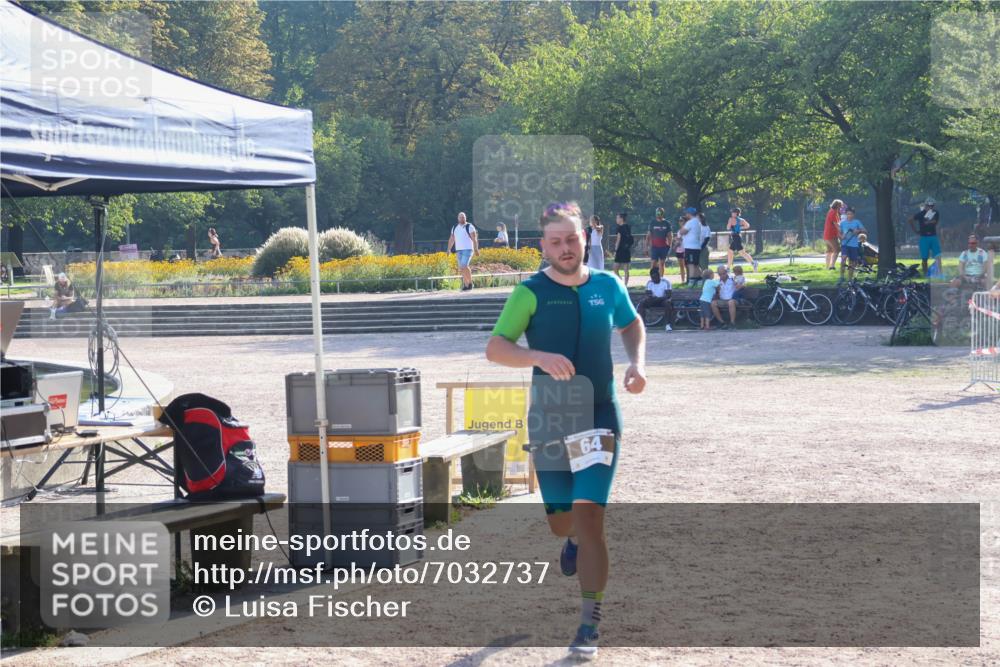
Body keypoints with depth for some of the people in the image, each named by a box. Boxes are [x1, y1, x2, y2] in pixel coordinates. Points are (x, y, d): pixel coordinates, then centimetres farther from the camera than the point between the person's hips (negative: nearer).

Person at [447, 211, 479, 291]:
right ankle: (466, 285, 10)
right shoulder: (455, 228, 14)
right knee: (461, 268, 3)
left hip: (468, 249, -6)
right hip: (459, 250, 6)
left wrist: (476, 249, -15)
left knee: (464, 266, -18)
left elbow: (474, 239, -8)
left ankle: (470, 282, -5)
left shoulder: (469, 227, -4)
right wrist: (449, 249, 4)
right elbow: (451, 239, 14)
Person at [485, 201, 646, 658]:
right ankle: (574, 538, 51)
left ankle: (589, 626, -6)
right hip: (551, 420, 0)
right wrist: (539, 356, -30)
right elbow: (494, 348, -12)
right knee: (559, 521, 10)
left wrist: (637, 362, 3)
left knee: (588, 517, -12)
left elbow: (632, 326, 22)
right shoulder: (531, 293, -6)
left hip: (600, 417, 0)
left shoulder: (608, 287, 2)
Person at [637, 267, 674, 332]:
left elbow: (668, 295, -15)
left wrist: (658, 298, -31)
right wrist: (648, 297, -26)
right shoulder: (649, 283, 3)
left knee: (668, 303, -38)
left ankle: (668, 325, -36)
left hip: (663, 300, -3)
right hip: (653, 301, 3)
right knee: (641, 303, -23)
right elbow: (648, 294, 0)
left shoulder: (666, 282, -8)